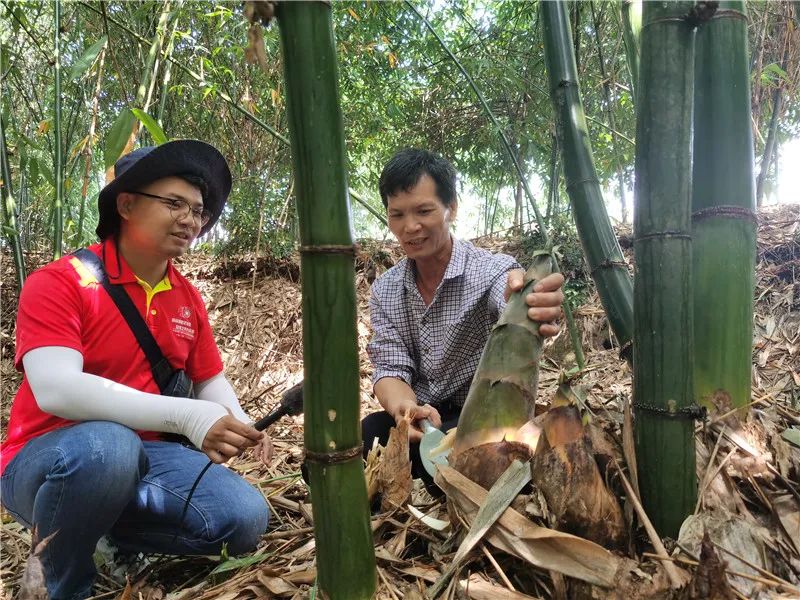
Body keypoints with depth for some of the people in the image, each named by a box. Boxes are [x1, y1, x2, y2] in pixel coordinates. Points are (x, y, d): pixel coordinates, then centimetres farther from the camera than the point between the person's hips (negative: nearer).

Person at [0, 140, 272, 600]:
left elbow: (210, 380, 11)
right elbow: (55, 390, -29)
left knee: (245, 519, -15)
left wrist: (239, 423, -13)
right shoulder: (59, 282, -15)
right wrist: (184, 416, -40)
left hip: (146, 454, 5)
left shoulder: (188, 298, 3)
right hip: (48, 460, -4)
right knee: (106, 446, -39)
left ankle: (118, 532, 11)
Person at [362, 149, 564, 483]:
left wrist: (524, 312, -61)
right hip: (419, 420, 5)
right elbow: (390, 369, -7)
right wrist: (405, 408, -31)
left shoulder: (492, 271, -13)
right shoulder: (385, 291, 1)